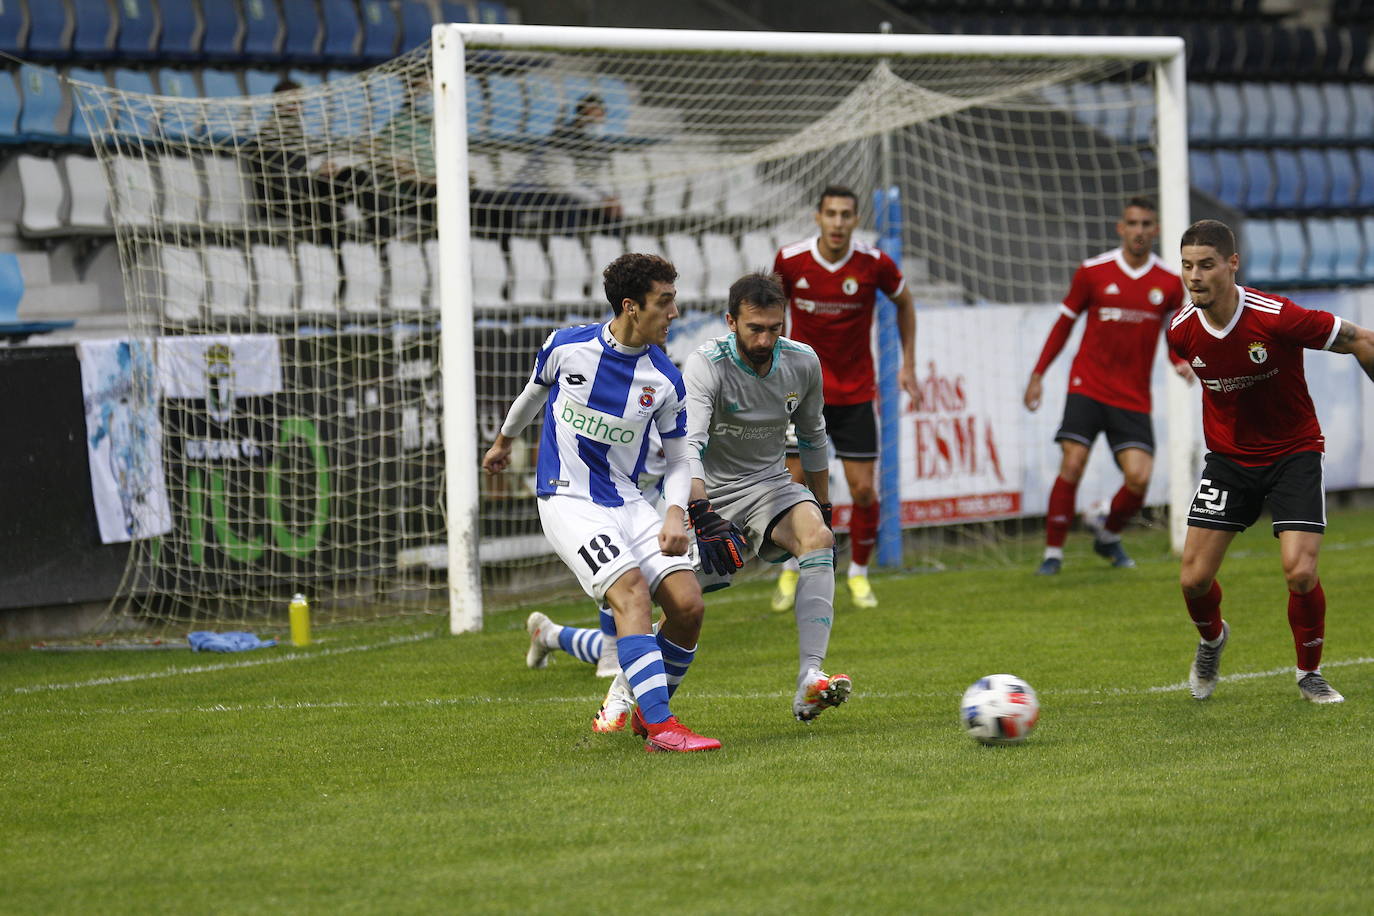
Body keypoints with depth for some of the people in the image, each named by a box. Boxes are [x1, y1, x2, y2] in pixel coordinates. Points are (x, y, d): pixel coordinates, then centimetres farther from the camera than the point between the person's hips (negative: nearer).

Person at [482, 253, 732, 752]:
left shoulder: (665, 380, -2)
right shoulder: (566, 347, -7)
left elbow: (677, 458, 8)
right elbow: (534, 394, 16)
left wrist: (676, 513, -11)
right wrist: (503, 443, 33)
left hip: (627, 502, 4)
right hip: (567, 500, -4)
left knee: (688, 605, -10)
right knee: (632, 593, -25)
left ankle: (649, 710, 13)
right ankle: (660, 726, -30)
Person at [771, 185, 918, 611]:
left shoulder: (875, 263, -11)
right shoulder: (790, 260, -9)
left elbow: (903, 301, 9)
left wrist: (908, 364, 8)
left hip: (855, 392, 0)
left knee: (863, 489, -3)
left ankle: (859, 574, 17)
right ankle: (791, 571, 19)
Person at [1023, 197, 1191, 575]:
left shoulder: (1169, 282, 2)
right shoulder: (1093, 271, -1)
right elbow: (1065, 322, 9)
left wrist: (1181, 363, -7)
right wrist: (1038, 375, 8)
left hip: (1133, 398, 1)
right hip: (1087, 387, -1)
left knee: (1138, 478, -11)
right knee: (1072, 465, -15)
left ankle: (1108, 535, 19)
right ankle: (1053, 552, -3)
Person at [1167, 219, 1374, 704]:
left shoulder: (1277, 318, -26)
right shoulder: (1181, 330, -11)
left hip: (1293, 453, -4)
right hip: (1228, 458, 4)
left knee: (1300, 573, -18)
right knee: (1194, 579, -3)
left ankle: (1310, 673, 8)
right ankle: (1212, 638, 33)